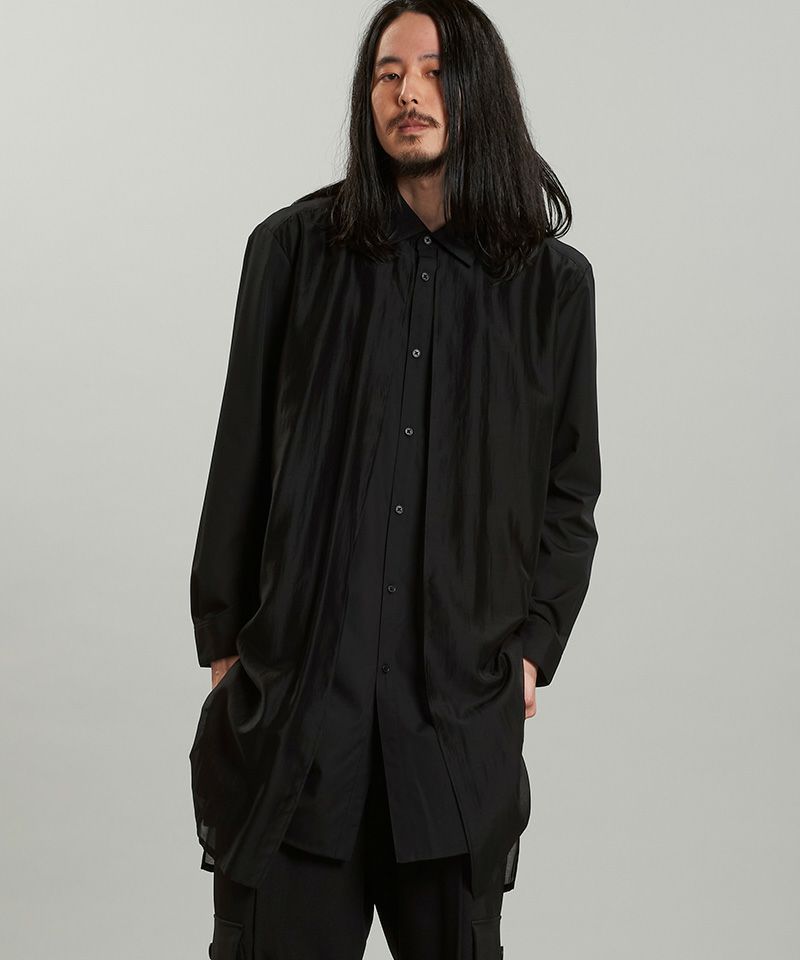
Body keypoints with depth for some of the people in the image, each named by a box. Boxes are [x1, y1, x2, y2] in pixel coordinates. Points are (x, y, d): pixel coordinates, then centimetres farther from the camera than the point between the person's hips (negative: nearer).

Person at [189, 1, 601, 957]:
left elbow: (570, 490, 10)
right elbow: (240, 459, 6)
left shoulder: (552, 282, 6)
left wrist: (532, 644, 1)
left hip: (463, 699, 1)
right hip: (295, 678, 0)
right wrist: (223, 637, 4)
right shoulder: (294, 248, 4)